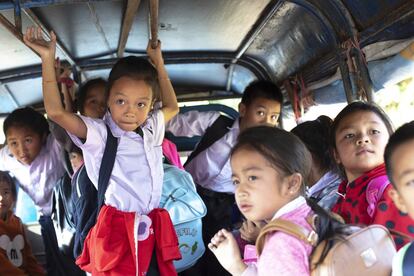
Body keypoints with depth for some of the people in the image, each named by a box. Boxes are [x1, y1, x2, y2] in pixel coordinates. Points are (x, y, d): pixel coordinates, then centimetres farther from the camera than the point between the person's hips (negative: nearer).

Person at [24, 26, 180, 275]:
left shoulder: (152, 129, 10)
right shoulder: (99, 134, -7)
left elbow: (172, 107, 28)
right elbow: (56, 112, -18)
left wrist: (158, 63, 24)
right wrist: (48, 59, -18)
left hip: (152, 228, 5)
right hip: (116, 230, -5)